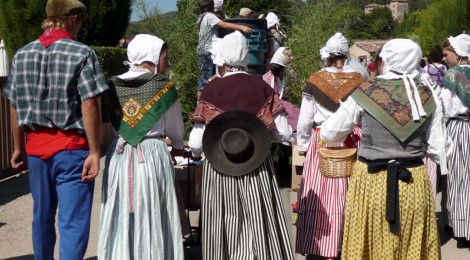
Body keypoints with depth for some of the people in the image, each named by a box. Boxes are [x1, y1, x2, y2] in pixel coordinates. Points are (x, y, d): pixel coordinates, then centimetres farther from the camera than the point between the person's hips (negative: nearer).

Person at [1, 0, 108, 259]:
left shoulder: (22, 54, 7)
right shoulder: (82, 54, -9)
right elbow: (89, 106, -16)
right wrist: (94, 152, -14)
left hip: (35, 147, 6)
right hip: (72, 149, -6)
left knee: (42, 216, 20)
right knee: (73, 221, -2)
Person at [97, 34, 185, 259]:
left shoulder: (113, 86, 3)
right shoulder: (164, 87, -6)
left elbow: (114, 122, 8)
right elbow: (174, 127, 4)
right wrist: (178, 147, 25)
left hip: (119, 154, 4)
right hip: (152, 155, -3)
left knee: (120, 216, 11)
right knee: (151, 217, 5)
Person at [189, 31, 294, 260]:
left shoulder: (212, 89, -7)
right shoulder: (261, 86, -1)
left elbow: (197, 143, -9)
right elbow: (284, 134, -1)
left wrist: (195, 151, 14)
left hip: (220, 168, -1)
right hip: (258, 167, 2)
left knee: (226, 230, 10)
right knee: (260, 228, 8)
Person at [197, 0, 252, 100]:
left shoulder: (202, 17, 15)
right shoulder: (209, 16, -13)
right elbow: (224, 25, -25)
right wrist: (242, 27, -31)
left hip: (202, 51, 9)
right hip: (208, 51, -9)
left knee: (203, 75, 12)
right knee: (208, 76, -6)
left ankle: (200, 95, 14)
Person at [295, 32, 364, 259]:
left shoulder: (315, 80, -3)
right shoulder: (358, 80, 0)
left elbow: (305, 119, 0)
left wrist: (302, 144, 13)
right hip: (352, 142, 2)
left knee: (321, 194, 5)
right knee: (347, 194, 9)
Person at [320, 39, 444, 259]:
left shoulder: (366, 92, -8)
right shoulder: (426, 96, 1)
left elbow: (328, 135, -4)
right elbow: (437, 149, 2)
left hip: (372, 182, -2)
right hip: (414, 183, 3)